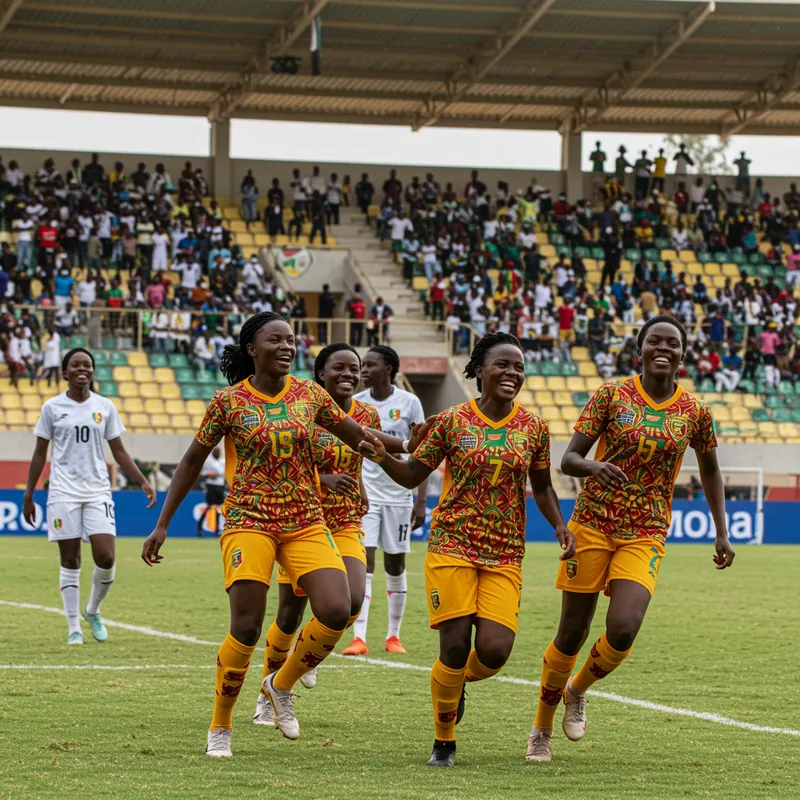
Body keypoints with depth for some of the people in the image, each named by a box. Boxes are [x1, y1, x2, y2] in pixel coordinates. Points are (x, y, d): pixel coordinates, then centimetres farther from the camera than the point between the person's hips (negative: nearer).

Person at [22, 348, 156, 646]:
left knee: (105, 558, -10)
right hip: (64, 490, -1)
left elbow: (118, 451, 11)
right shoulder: (52, 407, 3)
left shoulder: (105, 407, 7)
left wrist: (142, 481, 1)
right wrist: (28, 495, 6)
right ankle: (74, 628, 6)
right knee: (70, 560, -1)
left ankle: (93, 611, 17)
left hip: (98, 490, 1)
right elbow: (40, 453, 7)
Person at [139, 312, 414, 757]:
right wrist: (163, 525, 5)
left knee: (337, 612, -15)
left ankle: (282, 686, 12)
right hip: (249, 523, -3)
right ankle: (220, 727, 9)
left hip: (306, 523, 3)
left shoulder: (310, 395, 5)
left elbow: (356, 436, 18)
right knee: (246, 628, -11)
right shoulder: (229, 402, -3)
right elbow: (193, 462, 5)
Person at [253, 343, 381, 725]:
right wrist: (323, 479, -28)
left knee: (352, 601, -18)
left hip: (346, 525, 4)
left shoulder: (368, 416, 2)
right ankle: (267, 695, 21)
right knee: (290, 613, 1)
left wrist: (357, 486, 9)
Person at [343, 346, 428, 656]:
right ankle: (358, 639, -15)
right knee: (362, 563, -11)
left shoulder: (409, 403, -4)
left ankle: (393, 636, 20)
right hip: (364, 493, 0)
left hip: (399, 495, 0)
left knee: (396, 565, 8)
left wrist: (421, 501, -7)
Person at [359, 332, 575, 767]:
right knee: (455, 645, -8)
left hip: (505, 556, 2)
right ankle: (443, 740, 14)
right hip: (452, 547, -2)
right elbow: (413, 475, 5)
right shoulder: (451, 421, -2)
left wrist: (560, 526, 1)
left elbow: (541, 487, 17)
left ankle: (460, 681, 27)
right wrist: (382, 458, -14)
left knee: (494, 650, -11)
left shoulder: (533, 428, 5)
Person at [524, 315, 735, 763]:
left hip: (646, 536, 1)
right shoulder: (612, 395, -3)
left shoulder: (695, 412, 2)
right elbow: (568, 459, -4)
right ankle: (543, 728, 22)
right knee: (572, 634, 2)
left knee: (623, 630, -19)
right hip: (593, 525, -1)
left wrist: (722, 533, 11)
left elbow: (710, 471, 18)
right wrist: (592, 466, -27)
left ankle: (578, 690, 14)